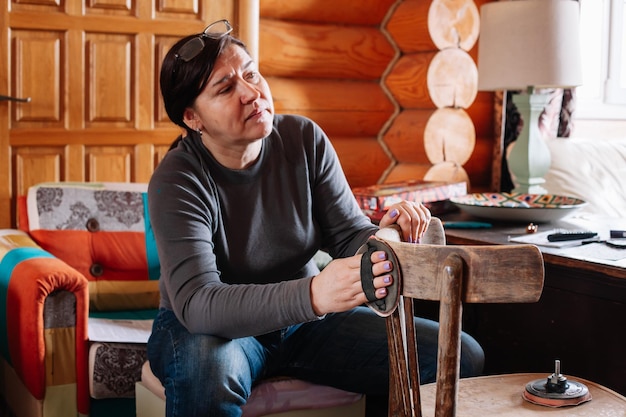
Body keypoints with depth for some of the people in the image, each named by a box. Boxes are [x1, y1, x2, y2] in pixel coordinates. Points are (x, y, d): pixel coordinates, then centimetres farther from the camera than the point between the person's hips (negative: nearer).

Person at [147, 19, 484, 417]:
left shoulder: (305, 139, -8)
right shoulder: (176, 183, -21)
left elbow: (349, 234, -4)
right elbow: (196, 302, -33)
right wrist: (313, 295, -48)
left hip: (306, 322, 5)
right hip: (210, 328, -4)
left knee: (461, 357, -9)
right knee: (208, 369, -43)